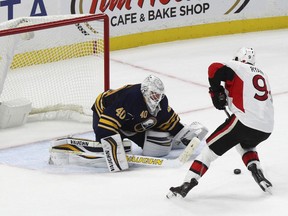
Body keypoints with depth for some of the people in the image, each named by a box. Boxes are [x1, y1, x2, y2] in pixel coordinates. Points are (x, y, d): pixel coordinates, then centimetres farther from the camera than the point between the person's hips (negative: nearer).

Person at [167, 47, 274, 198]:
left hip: (245, 121, -6)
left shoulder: (237, 67, 5)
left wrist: (217, 93, 2)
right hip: (267, 128, 6)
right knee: (245, 144, 37)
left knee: (212, 146, 5)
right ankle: (257, 173, 15)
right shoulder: (262, 74, 26)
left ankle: (187, 184, -2)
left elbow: (215, 69, -12)